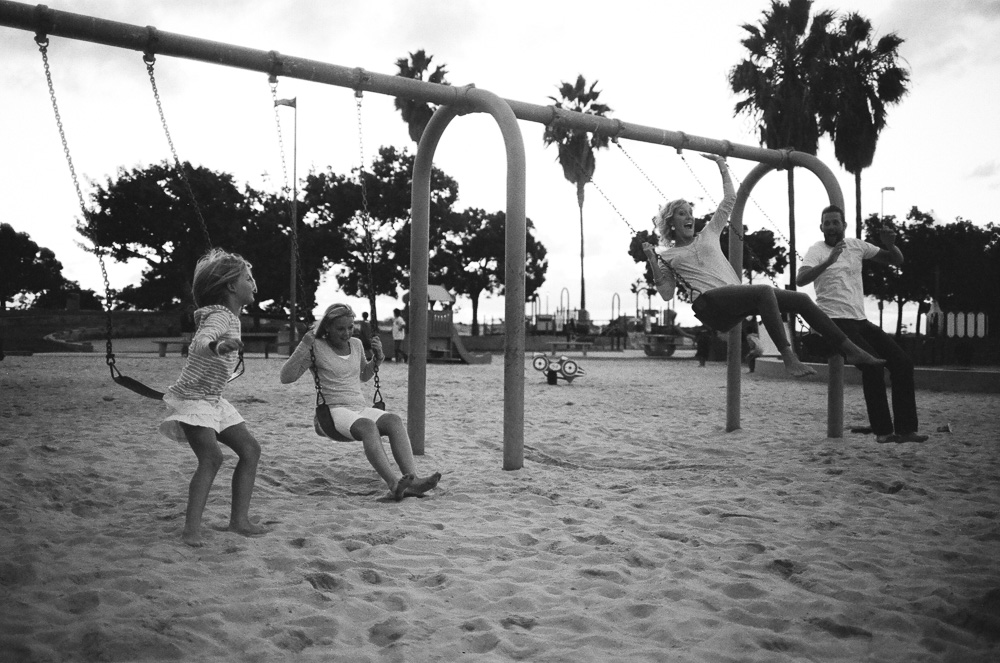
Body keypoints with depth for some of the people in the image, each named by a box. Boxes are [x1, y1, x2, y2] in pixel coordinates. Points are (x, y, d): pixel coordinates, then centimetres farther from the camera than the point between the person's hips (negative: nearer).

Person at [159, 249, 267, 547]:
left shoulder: (232, 317, 8)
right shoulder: (219, 316, -19)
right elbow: (200, 343, -41)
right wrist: (218, 346, -61)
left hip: (213, 399, 10)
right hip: (192, 398, -9)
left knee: (250, 449, 3)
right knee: (211, 456, -24)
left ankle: (239, 519, 5)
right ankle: (191, 528, -22)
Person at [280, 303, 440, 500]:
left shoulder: (356, 344, 17)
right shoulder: (316, 347, 1)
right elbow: (286, 378, -5)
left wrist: (378, 357, 15)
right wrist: (304, 345, -14)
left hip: (362, 408, 5)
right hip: (335, 411, -5)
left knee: (394, 420, -29)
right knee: (367, 426, -39)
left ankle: (412, 480, -44)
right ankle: (394, 483, -53)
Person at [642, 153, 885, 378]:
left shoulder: (708, 234, 25)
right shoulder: (666, 254, 13)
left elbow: (730, 200, 28)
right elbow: (667, 293, 2)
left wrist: (722, 166, 27)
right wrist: (653, 262, -8)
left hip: (735, 298, 7)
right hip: (709, 302, -6)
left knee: (801, 300, -5)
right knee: (764, 291, -35)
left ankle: (851, 350, -2)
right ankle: (788, 356, -35)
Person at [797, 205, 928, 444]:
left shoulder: (856, 245, 12)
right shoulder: (817, 250, -3)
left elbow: (897, 261, 16)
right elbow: (800, 279, -22)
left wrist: (890, 244, -6)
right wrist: (828, 262, -36)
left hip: (861, 320, 7)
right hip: (836, 322, -6)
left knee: (902, 362, -1)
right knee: (873, 364, -22)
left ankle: (905, 428, 5)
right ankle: (883, 430, -11)